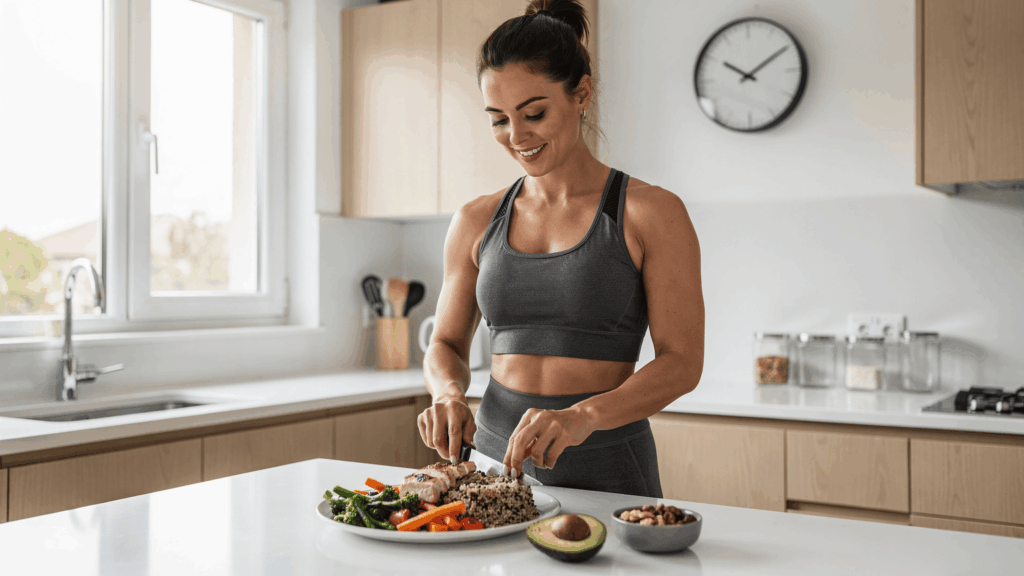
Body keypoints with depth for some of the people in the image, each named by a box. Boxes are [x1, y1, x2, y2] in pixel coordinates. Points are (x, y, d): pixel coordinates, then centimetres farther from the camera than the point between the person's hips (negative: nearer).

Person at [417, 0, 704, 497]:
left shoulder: (651, 213, -6)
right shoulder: (477, 222, 6)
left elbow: (681, 362, -10)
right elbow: (446, 343, 14)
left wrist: (584, 415, -27)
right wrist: (450, 394, -9)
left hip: (606, 471, -3)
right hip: (494, 457, 4)